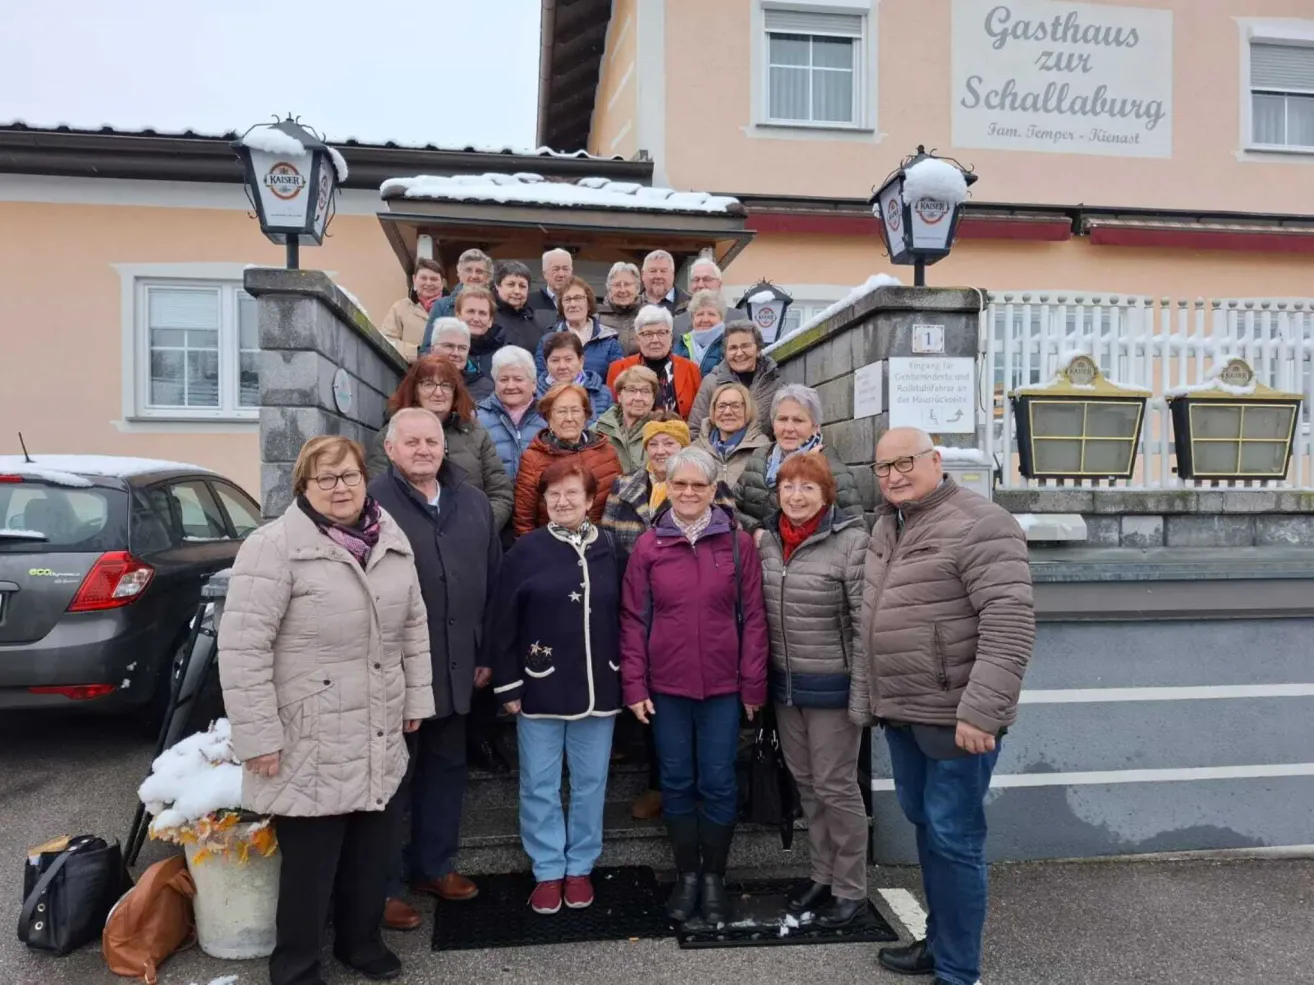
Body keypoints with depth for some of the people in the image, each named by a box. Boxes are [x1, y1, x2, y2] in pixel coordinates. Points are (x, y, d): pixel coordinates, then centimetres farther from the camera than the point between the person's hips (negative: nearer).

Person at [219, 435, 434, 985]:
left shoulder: (391, 541, 6)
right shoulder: (274, 547, -14)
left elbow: (413, 626, 13)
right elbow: (242, 647, -17)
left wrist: (417, 697, 12)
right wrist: (258, 735, -17)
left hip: (379, 739, 6)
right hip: (311, 746, -6)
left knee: (372, 849, 18)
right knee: (310, 861, 7)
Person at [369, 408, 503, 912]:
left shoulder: (473, 503, 8)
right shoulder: (371, 503, -11)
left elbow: (492, 581, 12)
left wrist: (487, 654, 11)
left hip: (456, 665, 6)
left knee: (446, 767, 18)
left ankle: (434, 865, 36)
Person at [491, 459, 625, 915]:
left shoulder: (610, 551, 2)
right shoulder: (527, 550, -5)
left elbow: (625, 618, 6)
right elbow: (506, 622, -4)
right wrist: (508, 685, -7)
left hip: (598, 687, 2)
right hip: (540, 686, -2)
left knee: (590, 782, 11)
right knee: (540, 784, 7)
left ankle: (579, 868, 27)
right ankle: (548, 871, 23)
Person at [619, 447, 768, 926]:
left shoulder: (738, 543, -2)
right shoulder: (648, 546, -1)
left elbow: (753, 617, -1)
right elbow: (633, 620, 1)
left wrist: (753, 684, -3)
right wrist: (634, 685, -3)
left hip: (723, 687, -1)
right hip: (666, 686, 1)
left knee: (718, 783, 8)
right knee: (676, 783, 12)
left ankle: (714, 877, 26)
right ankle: (686, 875, 28)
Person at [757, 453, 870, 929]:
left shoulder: (851, 541, -16)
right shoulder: (768, 539, 3)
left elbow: (866, 621, -16)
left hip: (832, 686, -6)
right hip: (784, 684, 6)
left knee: (835, 786, 4)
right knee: (805, 782, 17)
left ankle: (850, 889, 22)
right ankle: (822, 873, 34)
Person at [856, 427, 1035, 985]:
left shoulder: (980, 526, -16)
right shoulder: (886, 525, 11)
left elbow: (1009, 625, -23)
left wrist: (980, 710, -28)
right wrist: (867, 695, 19)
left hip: (954, 715, -8)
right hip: (902, 710, 9)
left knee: (953, 839, 1)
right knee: (925, 826, 19)